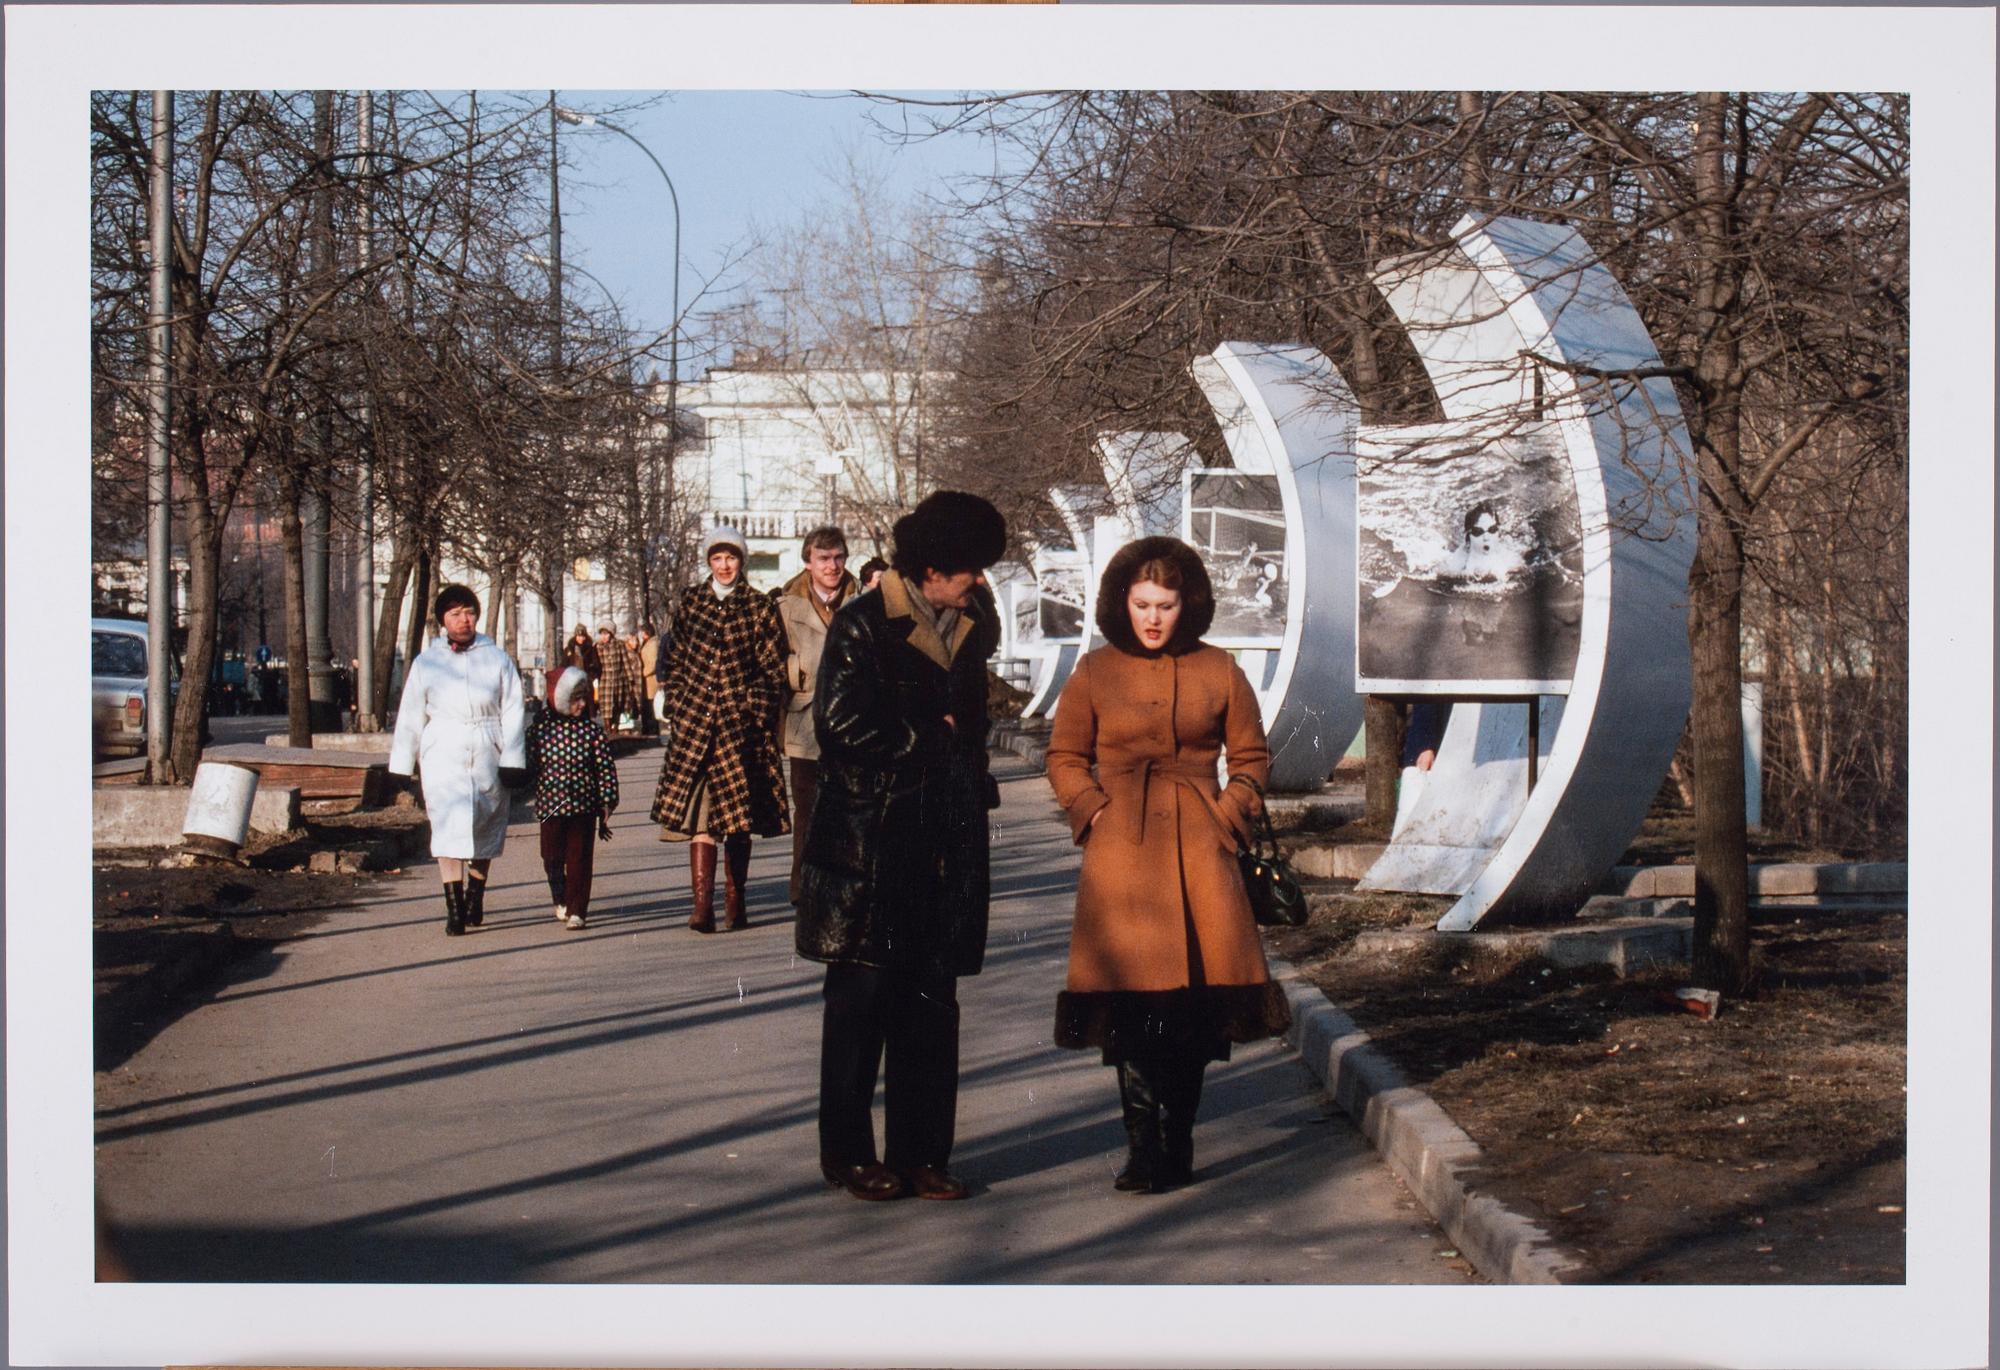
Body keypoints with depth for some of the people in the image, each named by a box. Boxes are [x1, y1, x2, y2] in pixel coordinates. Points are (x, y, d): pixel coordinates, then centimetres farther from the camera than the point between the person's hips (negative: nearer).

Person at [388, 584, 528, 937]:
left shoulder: (496, 659, 7)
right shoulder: (426, 663, 8)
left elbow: (512, 712, 4)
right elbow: (410, 716, 11)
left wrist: (512, 760, -4)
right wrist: (400, 768, 8)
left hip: (486, 758, 1)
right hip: (443, 757, -1)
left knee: (484, 831, 8)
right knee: (449, 829, -13)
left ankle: (475, 899, 25)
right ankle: (454, 909, -15)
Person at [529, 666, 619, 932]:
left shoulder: (591, 730, -4)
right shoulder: (541, 727, -3)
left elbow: (606, 769, -2)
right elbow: (530, 765, 5)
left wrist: (606, 807, -3)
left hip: (584, 806, -1)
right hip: (550, 804, 1)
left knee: (579, 859, -2)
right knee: (553, 857, 10)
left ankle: (576, 910, 4)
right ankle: (561, 901, 33)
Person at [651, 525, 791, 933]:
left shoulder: (758, 608, 4)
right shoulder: (690, 601, 10)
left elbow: (773, 669, 3)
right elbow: (676, 660, 14)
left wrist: (756, 711, -6)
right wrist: (676, 706, 6)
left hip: (740, 720, -1)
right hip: (694, 719, 1)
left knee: (738, 816, 2)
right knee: (697, 813, -8)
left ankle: (735, 901, 12)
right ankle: (702, 904, -13)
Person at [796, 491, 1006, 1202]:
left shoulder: (971, 624, 12)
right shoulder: (863, 625, -7)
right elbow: (840, 723, -17)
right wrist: (925, 738, -7)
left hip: (947, 846, 6)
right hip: (870, 843, -6)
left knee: (933, 1002, 6)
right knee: (863, 996, 1)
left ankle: (920, 1152, 12)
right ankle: (848, 1153, 11)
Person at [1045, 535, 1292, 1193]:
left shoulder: (1218, 670, 5)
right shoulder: (1095, 672, 4)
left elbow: (1251, 756, 14)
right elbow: (1064, 757, 12)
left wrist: (1230, 815, 2)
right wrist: (1095, 812, -1)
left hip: (1199, 848, 1)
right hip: (1122, 849, -1)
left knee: (1198, 1001, 0)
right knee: (1130, 996, -6)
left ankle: (1177, 1144, 10)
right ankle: (1142, 1146, 0)